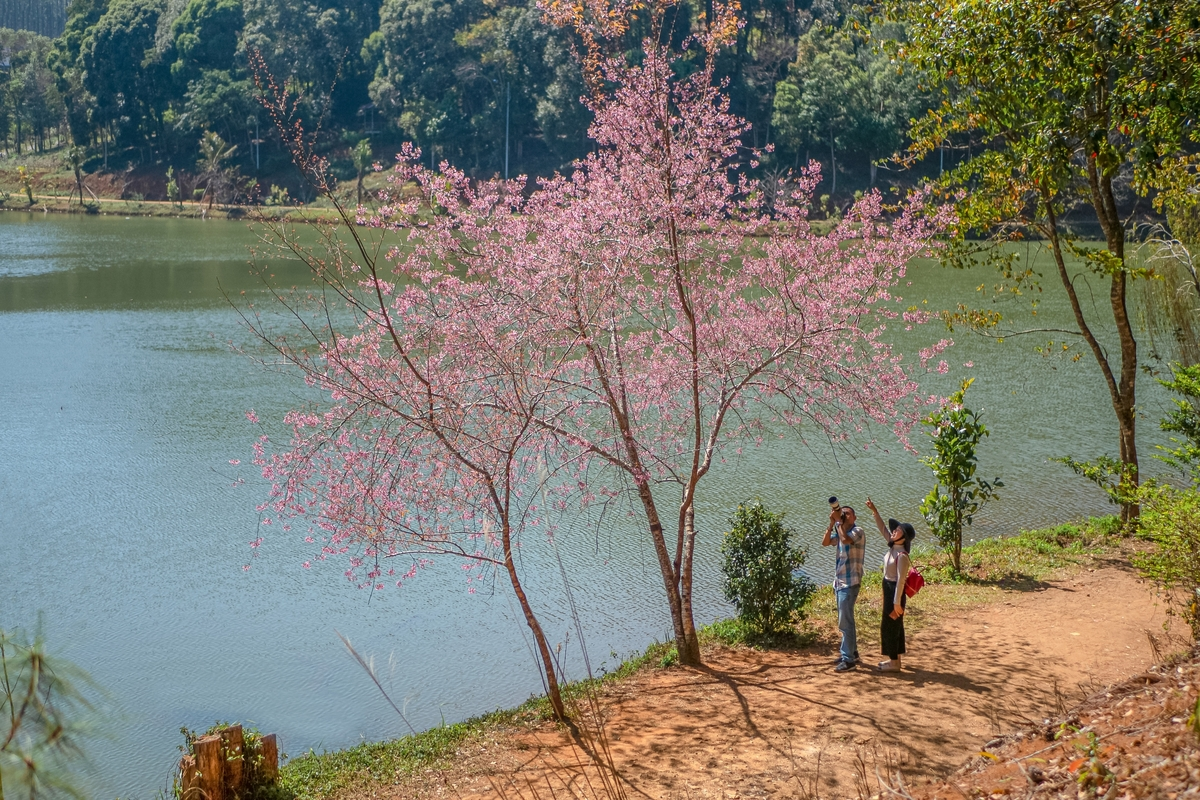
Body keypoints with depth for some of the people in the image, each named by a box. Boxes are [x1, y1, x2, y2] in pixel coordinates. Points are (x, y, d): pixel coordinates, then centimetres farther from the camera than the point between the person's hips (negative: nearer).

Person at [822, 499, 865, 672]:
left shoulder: (857, 531, -11)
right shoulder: (841, 531, 13)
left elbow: (846, 539, -31)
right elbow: (825, 542, 2)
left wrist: (838, 521, -21)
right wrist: (831, 523, -8)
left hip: (850, 582, -9)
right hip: (839, 581, 9)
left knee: (845, 622, -10)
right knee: (845, 620, 16)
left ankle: (848, 659, -7)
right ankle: (852, 653, 26)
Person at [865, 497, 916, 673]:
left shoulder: (902, 556, -23)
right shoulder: (893, 547, 1)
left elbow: (901, 579, -23)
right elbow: (882, 529, 8)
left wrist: (897, 602, -22)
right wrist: (874, 511, -2)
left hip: (895, 590, -9)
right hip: (888, 588, 9)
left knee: (890, 625, -1)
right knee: (894, 625, 17)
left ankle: (894, 663, 8)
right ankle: (895, 658, 27)